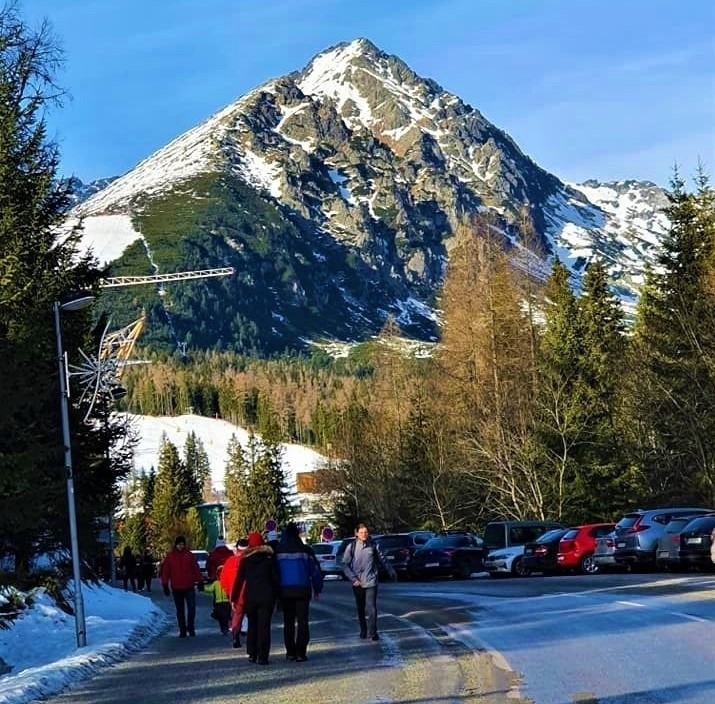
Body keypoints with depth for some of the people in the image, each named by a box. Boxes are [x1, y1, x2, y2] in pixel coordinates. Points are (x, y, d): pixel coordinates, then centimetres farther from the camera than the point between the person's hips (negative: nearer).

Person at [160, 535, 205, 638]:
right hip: (176, 588, 0)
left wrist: (200, 582, 3)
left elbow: (196, 569, 5)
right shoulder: (170, 556, 0)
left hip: (189, 587, 0)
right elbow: (165, 572, 3)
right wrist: (165, 586, 0)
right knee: (180, 611, 7)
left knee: (192, 608, -4)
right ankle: (182, 631, 13)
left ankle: (190, 628, 13)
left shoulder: (189, 555, 2)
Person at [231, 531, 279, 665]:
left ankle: (252, 654, 15)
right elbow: (276, 578, 0)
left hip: (250, 597, 1)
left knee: (252, 625, 16)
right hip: (267, 596, -1)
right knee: (264, 626, -1)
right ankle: (263, 657, -6)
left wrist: (234, 598, 6)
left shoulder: (245, 559, 3)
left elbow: (239, 580, 3)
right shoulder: (269, 557, 1)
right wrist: (276, 594, 7)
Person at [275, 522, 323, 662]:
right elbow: (315, 570, 1)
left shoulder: (278, 551, -1)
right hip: (302, 589, -1)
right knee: (302, 621, 2)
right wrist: (317, 588, 12)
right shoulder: (306, 550, -2)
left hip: (284, 591, 1)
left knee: (288, 622, 13)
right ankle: (300, 652, -7)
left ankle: (290, 652, 12)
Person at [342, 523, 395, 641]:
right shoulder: (351, 547, -1)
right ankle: (363, 631, 26)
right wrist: (353, 579, -8)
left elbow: (382, 561, 13)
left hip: (371, 582, -1)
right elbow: (345, 565, 1)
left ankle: (372, 633, -9)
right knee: (361, 609, 12)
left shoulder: (373, 546, 1)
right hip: (358, 584, 1)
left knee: (371, 608, -11)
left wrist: (391, 572, 22)